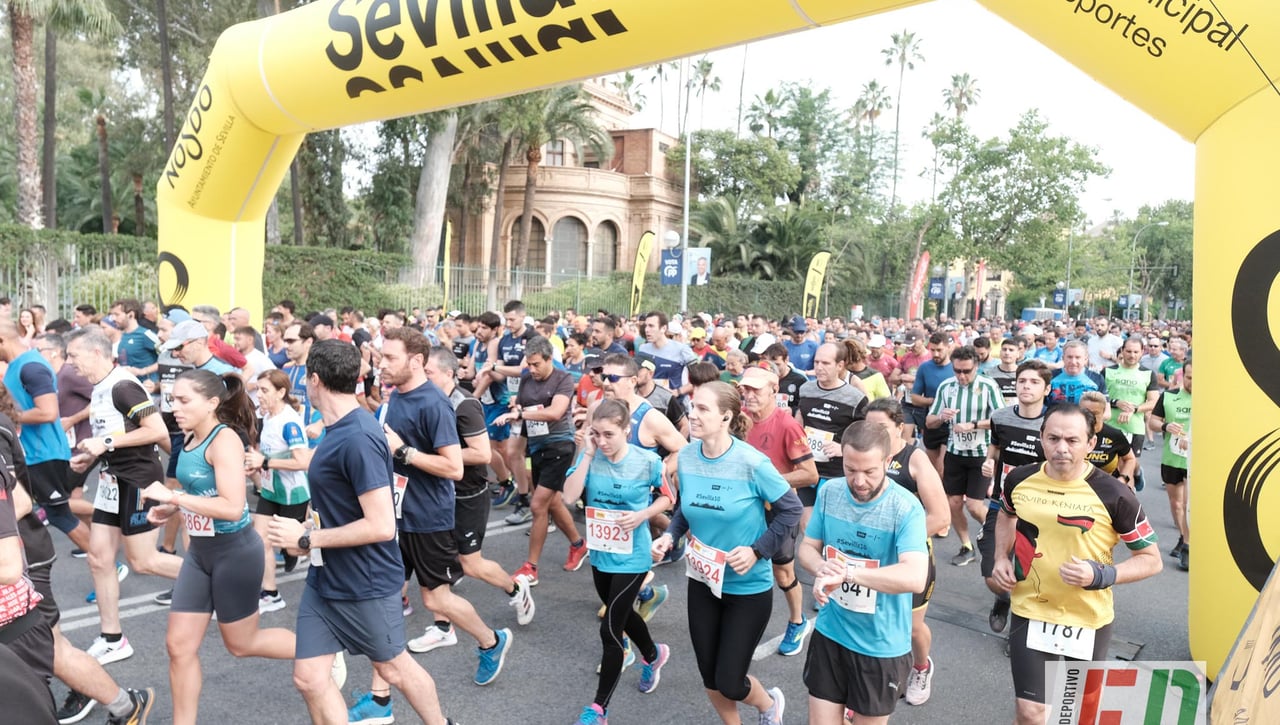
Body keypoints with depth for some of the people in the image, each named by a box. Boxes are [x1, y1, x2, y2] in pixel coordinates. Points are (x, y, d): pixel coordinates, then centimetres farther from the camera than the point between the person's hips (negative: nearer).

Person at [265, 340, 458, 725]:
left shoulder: (358, 438, -26)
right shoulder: (338, 429, 4)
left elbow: (381, 526, -28)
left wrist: (306, 539, -21)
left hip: (365, 582, -8)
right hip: (324, 578, 8)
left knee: (392, 667, 14)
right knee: (309, 677, 8)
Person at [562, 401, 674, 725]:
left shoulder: (648, 461, -17)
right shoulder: (590, 456, -9)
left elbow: (667, 498, -2)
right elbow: (569, 497, -19)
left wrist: (642, 515, -19)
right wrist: (588, 455, -22)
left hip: (631, 556, -5)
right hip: (600, 553, 5)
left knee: (610, 629, -3)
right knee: (622, 614, 25)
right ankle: (653, 655, 56)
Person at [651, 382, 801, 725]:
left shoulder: (752, 462, -23)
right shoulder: (686, 457, -9)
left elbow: (790, 510, -12)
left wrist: (757, 551, -20)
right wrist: (670, 535, -9)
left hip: (748, 587, -4)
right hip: (702, 581, 5)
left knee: (729, 683, 3)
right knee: (710, 677, 15)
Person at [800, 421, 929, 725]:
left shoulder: (906, 508, -21)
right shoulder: (829, 493, -6)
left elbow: (915, 577, -33)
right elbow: (807, 547, 3)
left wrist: (845, 572, -36)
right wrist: (822, 569, -19)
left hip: (882, 645, -3)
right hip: (830, 633, 4)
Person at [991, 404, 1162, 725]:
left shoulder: (1113, 495, -19)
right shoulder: (1019, 479, -9)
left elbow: (1151, 560, -8)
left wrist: (1100, 576, -24)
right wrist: (1001, 558, -1)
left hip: (1088, 619, -1)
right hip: (1030, 612, 1)